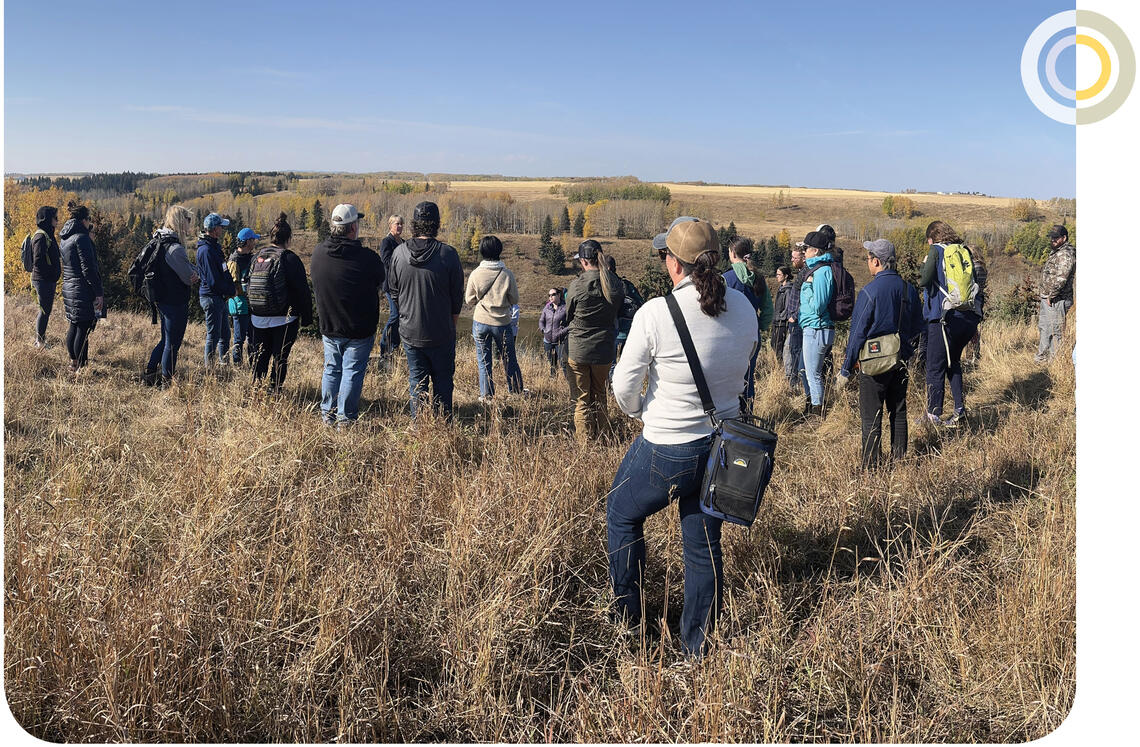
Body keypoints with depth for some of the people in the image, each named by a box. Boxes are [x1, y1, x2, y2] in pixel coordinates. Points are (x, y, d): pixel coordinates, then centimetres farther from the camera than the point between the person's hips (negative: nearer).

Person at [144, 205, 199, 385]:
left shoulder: (158, 242, 8)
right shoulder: (175, 248, -22)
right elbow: (190, 277, -18)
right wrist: (194, 275, 5)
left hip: (162, 300, 9)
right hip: (176, 303, -9)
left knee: (166, 340, 22)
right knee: (172, 344, 2)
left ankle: (150, 374, 27)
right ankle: (167, 381, 11)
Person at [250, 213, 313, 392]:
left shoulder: (258, 256, 6)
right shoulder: (290, 258, -13)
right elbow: (303, 291, -13)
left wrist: (252, 312, 20)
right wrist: (306, 317, -6)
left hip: (259, 318, 6)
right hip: (284, 318, -5)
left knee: (260, 356, 16)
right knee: (280, 358, 3)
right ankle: (274, 391, 5)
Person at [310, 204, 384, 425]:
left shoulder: (318, 253, -5)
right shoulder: (367, 258, -22)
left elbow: (316, 286, 9)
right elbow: (381, 280, -5)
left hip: (329, 327, 5)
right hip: (359, 331, -5)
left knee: (331, 369, 19)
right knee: (352, 373, 6)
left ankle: (327, 414, 26)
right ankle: (345, 418, 11)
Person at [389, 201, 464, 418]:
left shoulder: (399, 252, -7)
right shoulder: (448, 254, -15)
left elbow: (393, 289, 6)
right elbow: (457, 294, -6)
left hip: (410, 332, 2)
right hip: (442, 333, -2)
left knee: (416, 381, 14)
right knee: (443, 380, 13)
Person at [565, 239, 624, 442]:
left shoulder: (577, 285, -15)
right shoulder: (615, 283, -4)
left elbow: (568, 316, -2)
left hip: (578, 349, -3)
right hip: (605, 349, 3)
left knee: (582, 399, 8)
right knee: (599, 395, 20)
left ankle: (584, 441, 11)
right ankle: (599, 438, 27)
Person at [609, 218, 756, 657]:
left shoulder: (655, 313, -20)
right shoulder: (743, 309, -4)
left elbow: (624, 386, -11)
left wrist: (638, 411, 10)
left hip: (667, 450, -5)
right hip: (724, 445, 5)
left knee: (622, 513, 23)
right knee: (705, 545, 17)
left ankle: (629, 614, 36)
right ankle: (699, 648, 30)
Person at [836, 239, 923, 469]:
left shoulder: (869, 292, -17)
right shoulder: (909, 289, 2)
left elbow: (857, 334, -15)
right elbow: (917, 327, 12)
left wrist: (846, 370, -9)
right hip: (901, 362, 6)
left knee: (871, 418, 1)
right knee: (898, 413, 17)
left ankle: (871, 467, 5)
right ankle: (899, 459, 25)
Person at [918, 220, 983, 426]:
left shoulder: (936, 250, -1)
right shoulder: (965, 251, 15)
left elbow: (924, 280, -13)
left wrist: (921, 271, 11)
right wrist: (975, 323, 20)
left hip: (945, 317, -6)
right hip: (971, 316, 6)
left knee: (935, 367, 2)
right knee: (953, 361, 21)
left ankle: (933, 415, 5)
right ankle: (959, 408, 14)